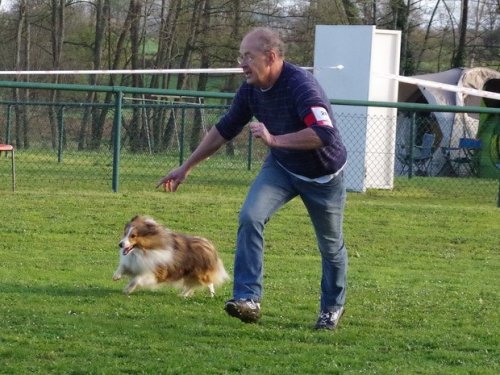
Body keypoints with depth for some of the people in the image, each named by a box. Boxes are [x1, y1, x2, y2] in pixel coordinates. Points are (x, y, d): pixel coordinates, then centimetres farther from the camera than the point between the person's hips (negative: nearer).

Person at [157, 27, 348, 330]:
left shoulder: (300, 85, -33)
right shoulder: (251, 89, -11)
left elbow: (324, 134, -44)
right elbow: (225, 129, 4)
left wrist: (275, 140, -46)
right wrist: (186, 167, 8)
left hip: (323, 176, -5)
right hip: (281, 167, 5)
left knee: (331, 246, 9)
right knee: (250, 217, -19)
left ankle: (332, 308, 33)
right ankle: (248, 299, -20)